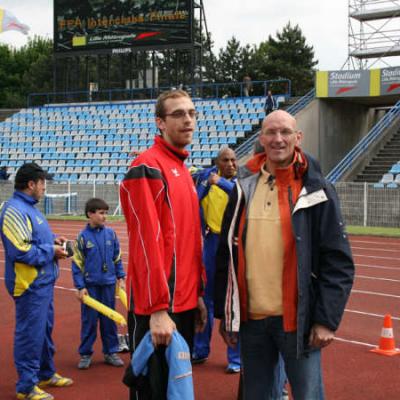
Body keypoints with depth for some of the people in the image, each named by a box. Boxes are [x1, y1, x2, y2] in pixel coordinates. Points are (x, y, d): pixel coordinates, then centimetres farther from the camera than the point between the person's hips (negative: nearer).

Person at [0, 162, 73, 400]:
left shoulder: (29, 208, 13)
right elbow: (20, 250, -25)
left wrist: (53, 239, 7)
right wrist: (51, 252, -16)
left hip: (44, 281, 10)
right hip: (30, 285, -10)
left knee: (45, 329, 20)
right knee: (30, 334, -2)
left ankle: (46, 374, 35)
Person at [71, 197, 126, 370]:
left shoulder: (110, 233, 1)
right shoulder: (82, 237, -6)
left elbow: (117, 257, 10)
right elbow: (77, 264, -4)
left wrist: (121, 278, 7)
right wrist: (80, 287, -7)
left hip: (108, 284, 3)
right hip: (90, 285, -2)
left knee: (109, 320, 10)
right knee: (89, 320, 4)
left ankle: (111, 352, 21)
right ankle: (85, 354, 16)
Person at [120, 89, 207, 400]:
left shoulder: (184, 171, 16)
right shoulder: (147, 168, -12)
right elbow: (147, 242, -19)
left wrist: (198, 294, 16)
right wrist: (157, 309, -22)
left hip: (185, 303, 9)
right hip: (158, 309, -9)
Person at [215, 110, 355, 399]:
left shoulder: (317, 191, -4)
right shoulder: (244, 188, 6)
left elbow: (338, 263, -6)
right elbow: (226, 255, 10)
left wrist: (327, 319, -12)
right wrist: (225, 313, 7)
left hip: (298, 320, -3)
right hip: (251, 319, 4)